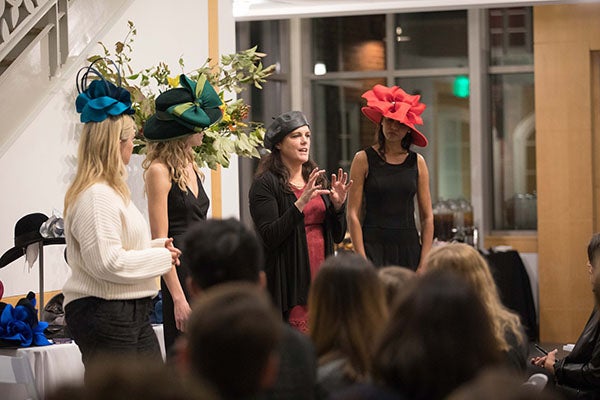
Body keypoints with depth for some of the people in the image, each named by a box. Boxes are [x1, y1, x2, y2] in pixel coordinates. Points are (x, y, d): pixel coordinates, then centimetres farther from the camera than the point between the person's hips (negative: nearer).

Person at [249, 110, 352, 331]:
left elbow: (337, 236, 17)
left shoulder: (316, 180, 15)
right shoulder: (266, 184, -4)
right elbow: (269, 237, -15)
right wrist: (301, 202, -21)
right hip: (290, 282, -6)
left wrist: (338, 205, -1)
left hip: (321, 278, 6)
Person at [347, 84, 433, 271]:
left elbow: (427, 217, 9)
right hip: (374, 247, -3)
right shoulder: (364, 159, 1)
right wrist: (362, 260, -10)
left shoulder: (417, 162, 9)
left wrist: (424, 262, 0)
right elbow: (353, 215, -2)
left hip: (409, 248, 3)